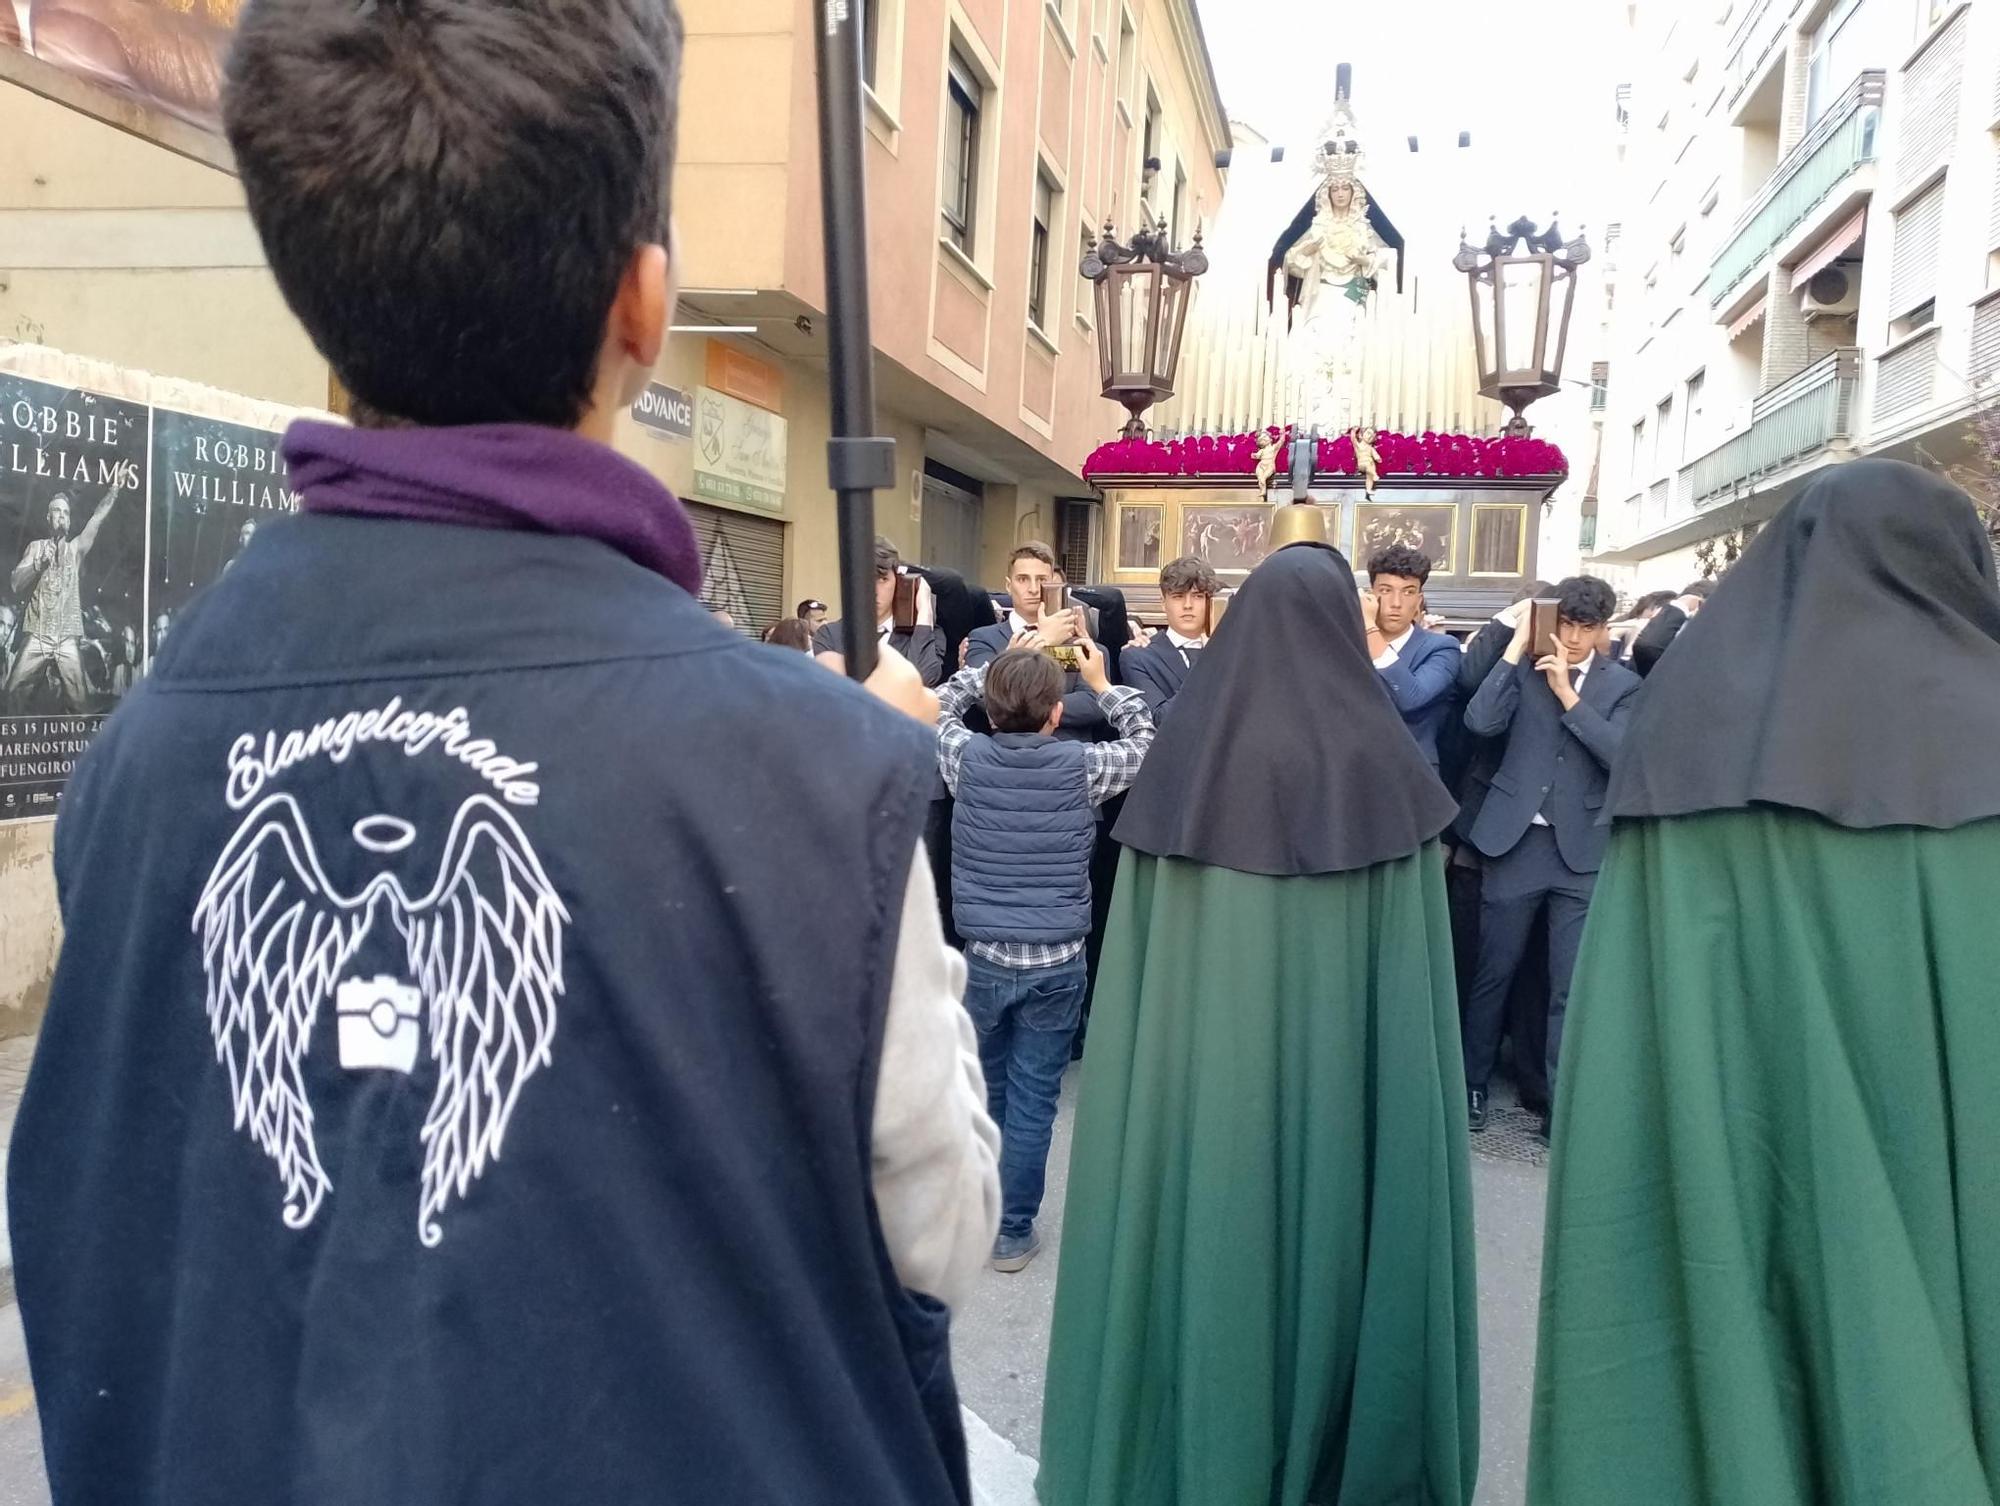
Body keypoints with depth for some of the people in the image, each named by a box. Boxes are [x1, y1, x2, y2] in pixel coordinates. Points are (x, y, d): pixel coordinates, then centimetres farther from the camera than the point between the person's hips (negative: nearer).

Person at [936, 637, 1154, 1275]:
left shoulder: (967, 759, -5)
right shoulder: (1083, 767, -8)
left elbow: (942, 705, 16)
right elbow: (1146, 742, 11)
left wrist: (1000, 666, 19)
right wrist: (1105, 686, 19)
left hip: (983, 956, 2)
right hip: (1058, 960, -2)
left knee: (987, 1089, 19)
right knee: (1033, 1100, 6)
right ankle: (1013, 1232, 15)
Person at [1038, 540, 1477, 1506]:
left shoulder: (1189, 747, -2)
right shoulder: (1377, 756, -7)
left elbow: (1137, 940, 1)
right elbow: (1411, 959, -5)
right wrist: (1388, 1053, 5)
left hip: (1195, 1054, 2)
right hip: (1337, 1067, -1)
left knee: (1203, 1220, 12)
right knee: (1323, 1216, 12)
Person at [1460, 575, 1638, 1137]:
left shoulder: (1623, 685, 5)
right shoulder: (1525, 667, 4)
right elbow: (1480, 722, -12)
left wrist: (1568, 695, -13)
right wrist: (1516, 645, -9)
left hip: (1584, 850, 0)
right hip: (1516, 840, 0)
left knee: (1572, 988, 1)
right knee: (1493, 974, 9)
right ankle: (1473, 1084, 24)